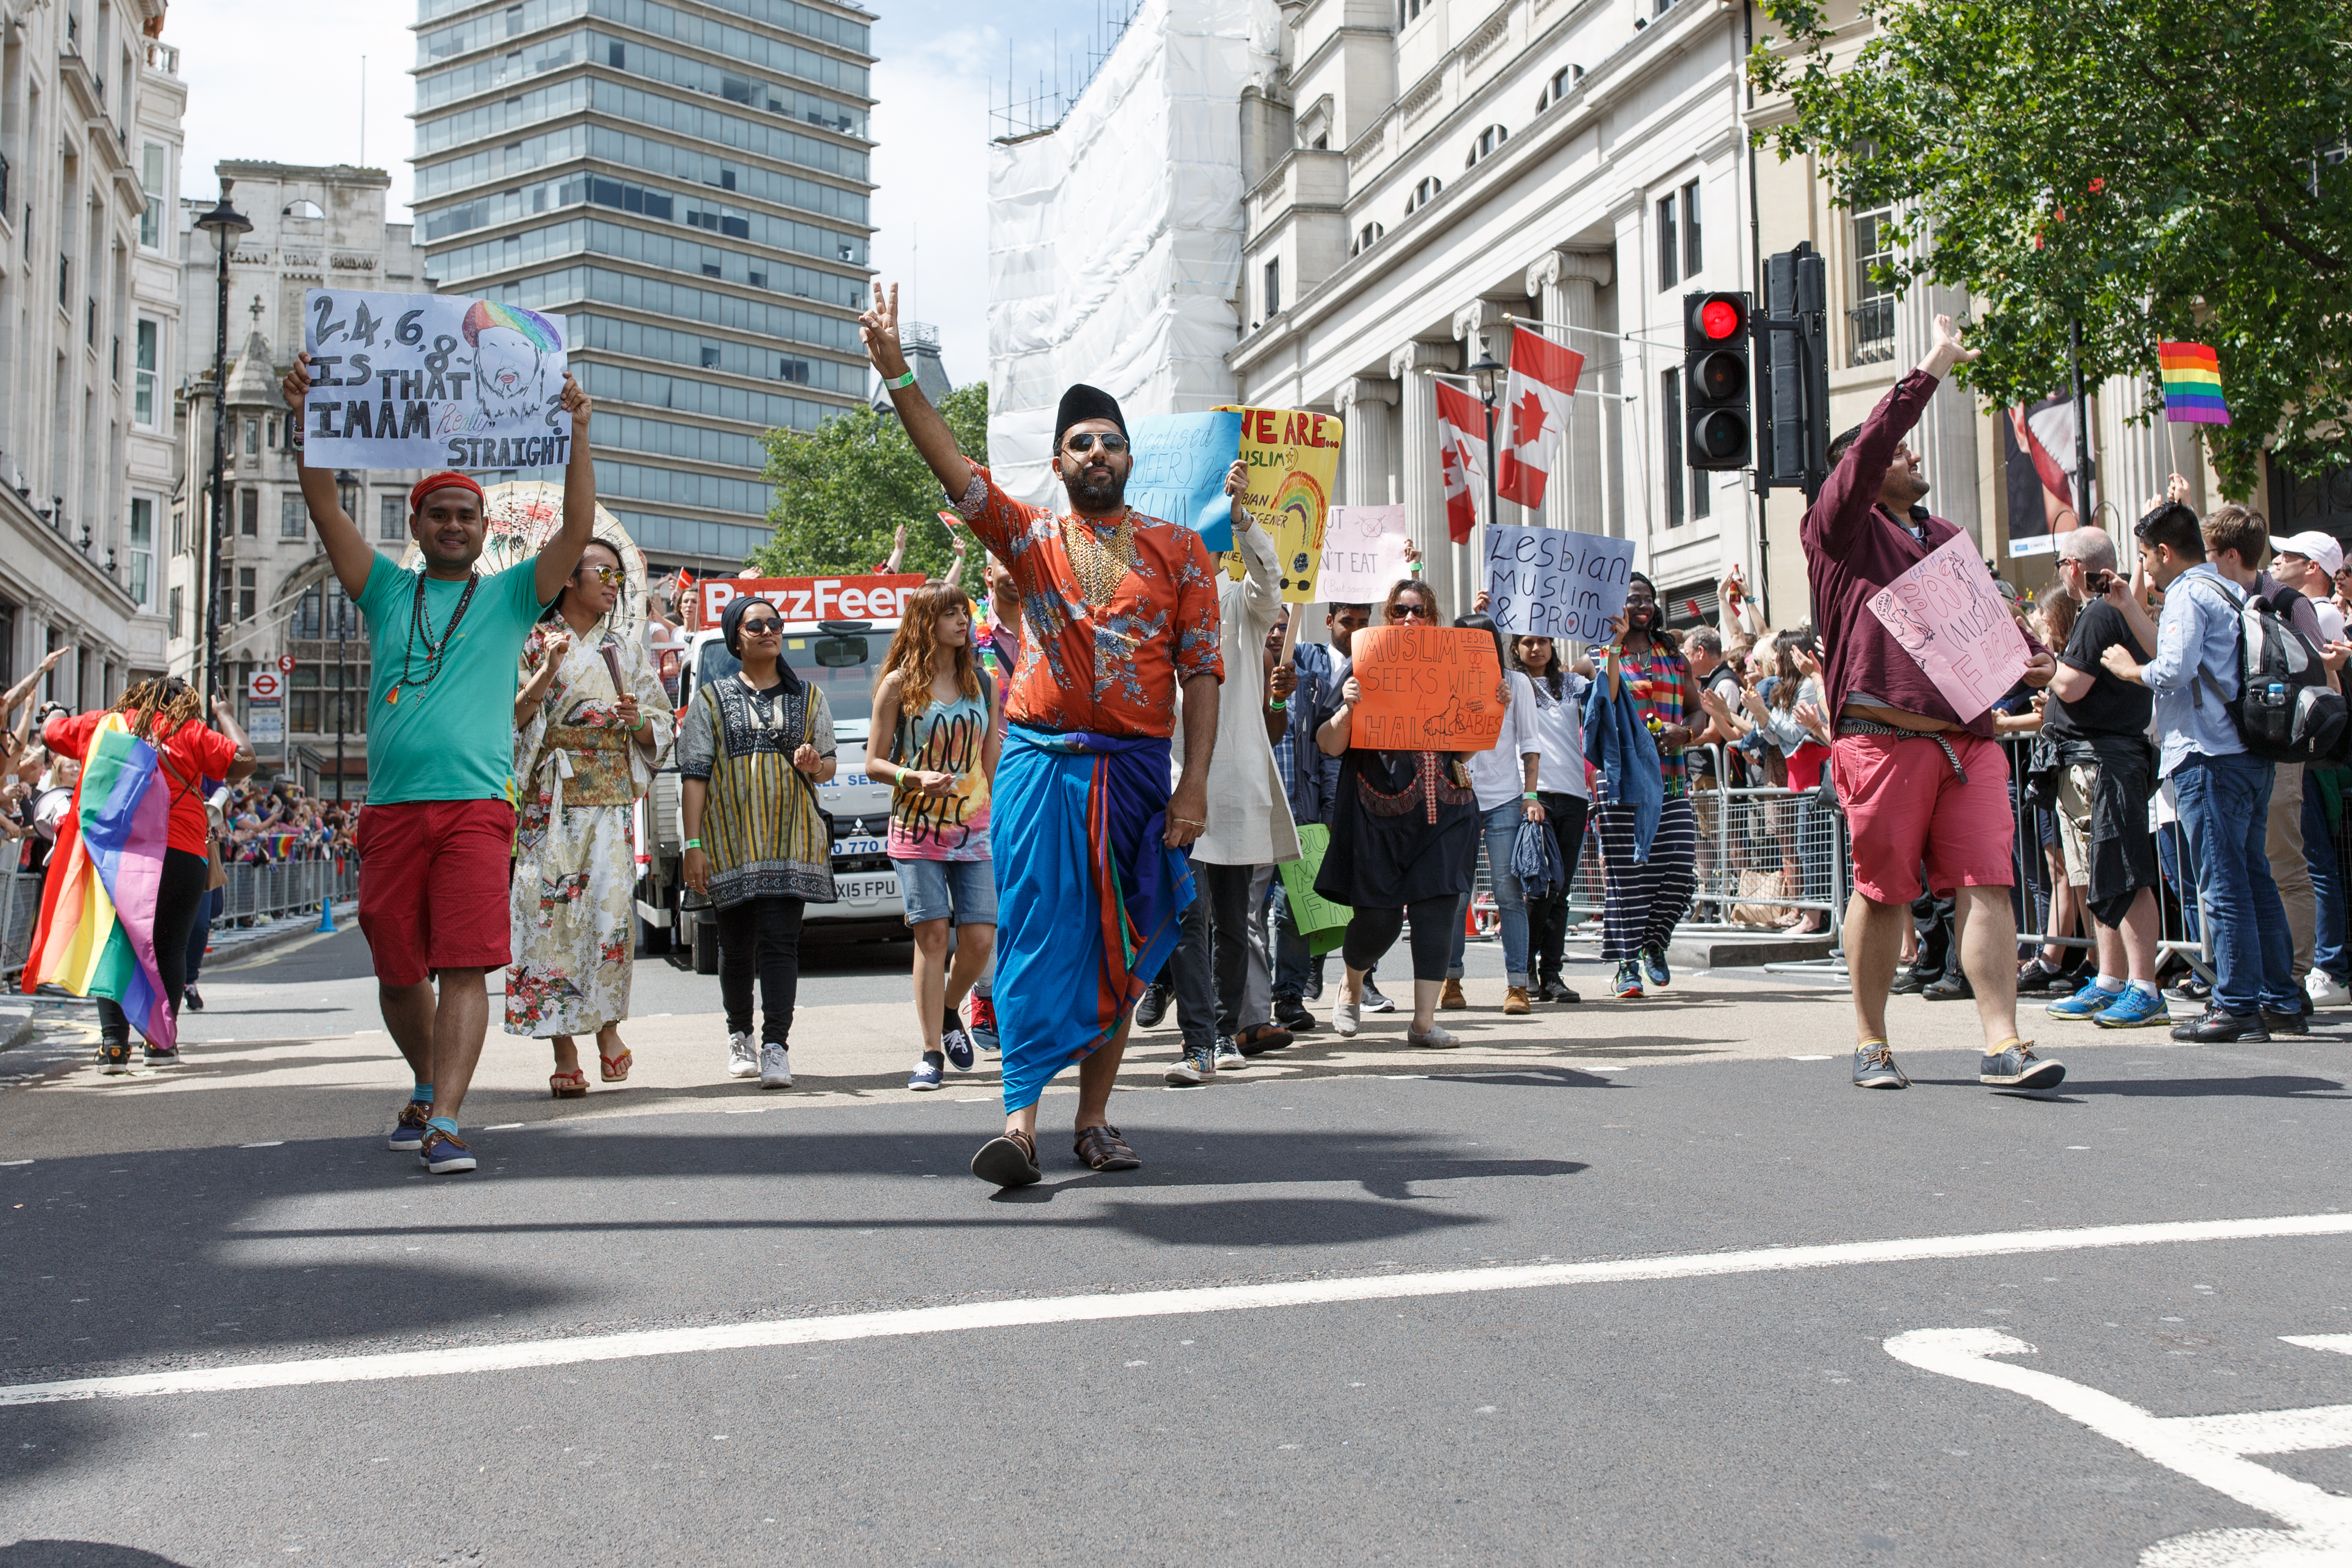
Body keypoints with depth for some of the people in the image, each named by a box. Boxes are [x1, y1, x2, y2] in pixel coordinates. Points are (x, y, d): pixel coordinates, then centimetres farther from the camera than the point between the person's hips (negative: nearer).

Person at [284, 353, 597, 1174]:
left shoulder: (512, 595, 12)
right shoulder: (388, 592, 16)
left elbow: (577, 529, 0)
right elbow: (326, 509, 9)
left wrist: (577, 435, -8)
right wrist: (305, 419, -1)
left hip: (476, 807, -2)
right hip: (390, 810, 3)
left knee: (465, 968, -12)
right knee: (397, 974, 9)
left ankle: (443, 1123, -15)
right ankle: (429, 1086, 33)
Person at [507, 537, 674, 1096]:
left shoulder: (628, 650, 16)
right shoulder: (533, 644, 7)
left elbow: (662, 730, 15)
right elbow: (508, 721, -3)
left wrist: (637, 720, -6)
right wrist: (547, 672, -14)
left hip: (611, 802, 2)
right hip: (550, 803, -2)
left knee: (611, 911, -13)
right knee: (554, 915, -7)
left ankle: (607, 1020, 9)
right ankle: (565, 1054, -3)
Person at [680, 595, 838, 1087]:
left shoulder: (809, 697, 14)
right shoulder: (711, 697, 9)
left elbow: (829, 765, 16)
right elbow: (694, 774, 3)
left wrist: (814, 764, -9)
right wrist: (692, 844, -6)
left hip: (792, 837, 0)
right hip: (730, 840, 0)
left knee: (780, 941, -11)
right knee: (736, 945, 8)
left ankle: (776, 1047, -14)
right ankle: (739, 1036, 28)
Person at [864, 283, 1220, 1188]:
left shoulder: (1178, 551, 8)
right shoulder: (1032, 538, 8)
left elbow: (1200, 669, 3)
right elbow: (951, 467, -6)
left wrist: (1195, 784, -6)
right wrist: (895, 372, -18)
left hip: (1137, 770, 1)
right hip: (1041, 763, -1)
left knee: (1119, 947, 5)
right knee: (1036, 933, -7)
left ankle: (1094, 1119, 14)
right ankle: (1020, 1119, -8)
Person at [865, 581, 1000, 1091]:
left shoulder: (981, 682, 12)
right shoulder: (900, 684, 1)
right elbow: (873, 763, 0)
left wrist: (998, 819, 9)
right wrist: (916, 777, -18)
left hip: (974, 830, 3)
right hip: (917, 829, -3)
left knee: (981, 936, -6)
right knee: (932, 935, -9)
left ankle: (949, 1011, 24)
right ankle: (931, 1054, -2)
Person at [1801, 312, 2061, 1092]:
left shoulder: (1944, 536, 26)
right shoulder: (1839, 528, 5)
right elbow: (1869, 444, -9)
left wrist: (2029, 658, 11)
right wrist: (1932, 369, -6)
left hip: (1970, 737, 6)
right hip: (1883, 737, -5)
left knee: (1986, 883, -4)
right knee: (1882, 890, 2)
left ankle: (2003, 1045, -5)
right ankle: (1871, 1043, 15)